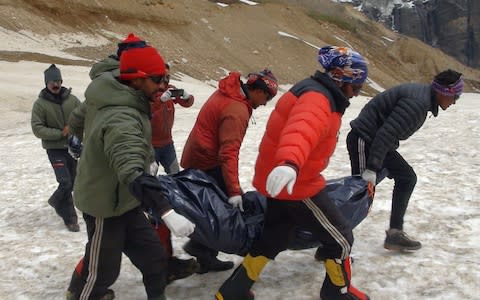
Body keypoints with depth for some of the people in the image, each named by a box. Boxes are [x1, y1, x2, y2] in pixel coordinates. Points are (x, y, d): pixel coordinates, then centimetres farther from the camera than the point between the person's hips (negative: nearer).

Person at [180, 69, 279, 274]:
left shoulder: (226, 94, 6)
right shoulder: (237, 111, -24)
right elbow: (229, 153, -30)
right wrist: (234, 191, -32)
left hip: (196, 160, 10)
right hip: (208, 165, -10)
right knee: (234, 205, -5)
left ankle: (206, 258, 23)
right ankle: (200, 245, -3)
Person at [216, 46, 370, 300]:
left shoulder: (312, 90, 10)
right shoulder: (317, 99, -24)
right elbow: (302, 130, -47)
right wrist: (290, 162, -65)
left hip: (281, 181, 10)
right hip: (295, 183, -10)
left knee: (273, 238, 22)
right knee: (340, 237, 7)